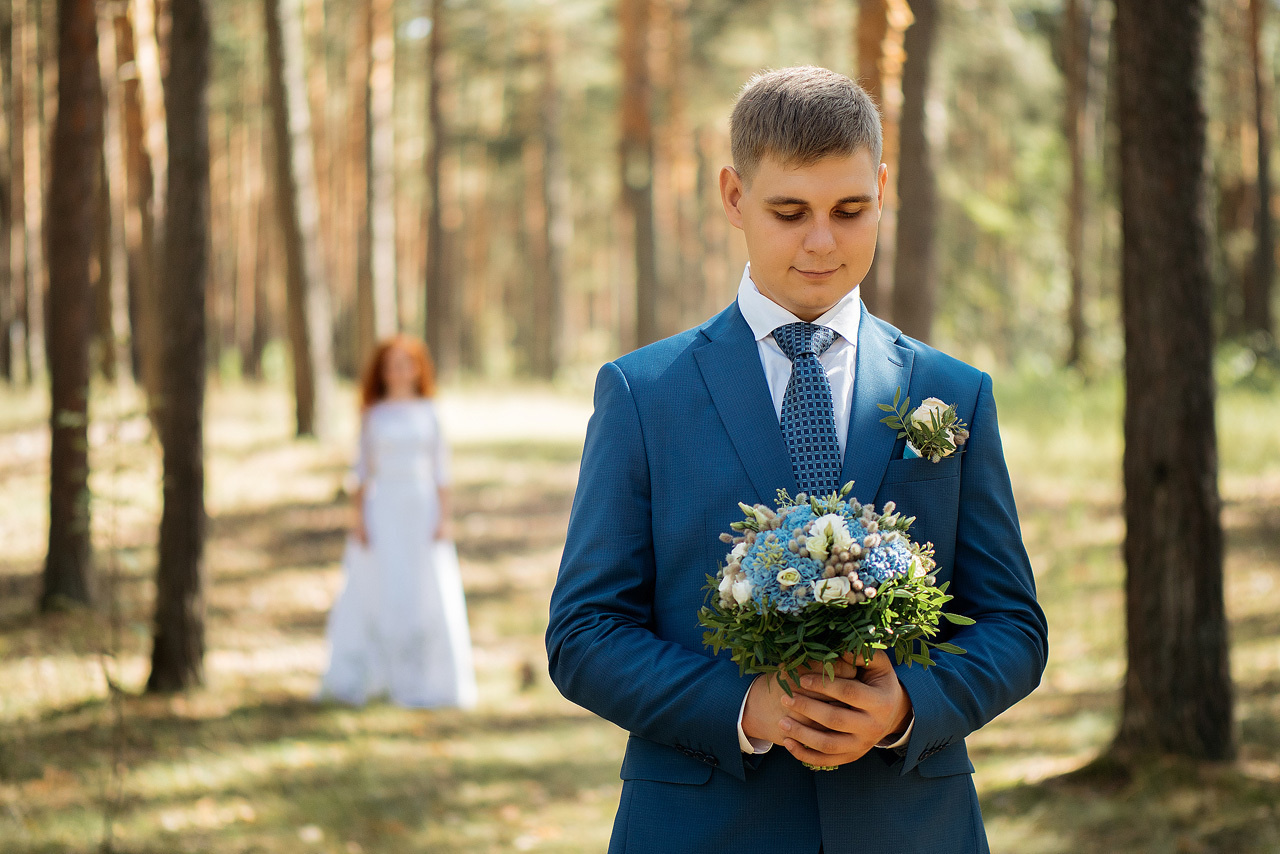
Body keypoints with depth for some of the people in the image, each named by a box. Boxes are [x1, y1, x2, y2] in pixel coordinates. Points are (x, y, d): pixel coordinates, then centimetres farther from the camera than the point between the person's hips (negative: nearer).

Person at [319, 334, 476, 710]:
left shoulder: (428, 412, 7)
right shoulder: (373, 416, 5)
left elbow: (440, 468, 6)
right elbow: (364, 468, 4)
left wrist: (444, 518, -3)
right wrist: (358, 518, -5)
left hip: (422, 509, 1)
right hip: (383, 508, -1)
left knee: (429, 598, 0)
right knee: (381, 593, -5)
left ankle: (431, 682, 10)